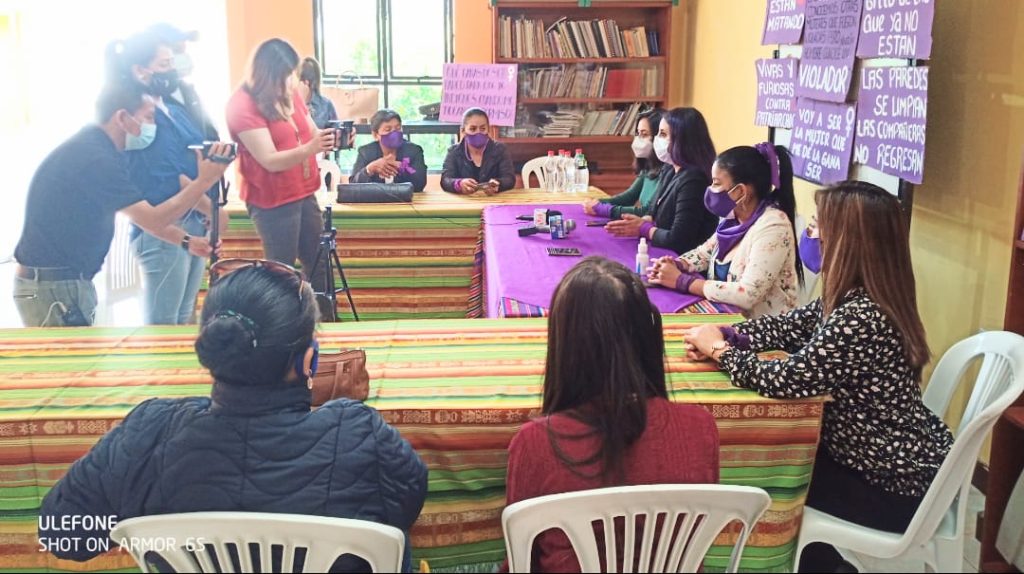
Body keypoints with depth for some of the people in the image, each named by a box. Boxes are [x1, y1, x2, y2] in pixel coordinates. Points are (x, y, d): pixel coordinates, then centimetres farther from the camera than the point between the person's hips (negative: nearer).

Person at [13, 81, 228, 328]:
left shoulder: (96, 149, 9)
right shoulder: (93, 158, -22)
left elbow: (141, 212, 15)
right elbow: (153, 220, -21)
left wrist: (185, 240, 6)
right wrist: (204, 181, -20)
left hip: (71, 279, 10)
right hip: (52, 286, -10)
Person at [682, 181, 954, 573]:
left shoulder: (859, 318, -32)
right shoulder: (863, 298, -2)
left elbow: (783, 380, -30)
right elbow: (790, 326, 6)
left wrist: (719, 349, -14)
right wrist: (724, 334, -9)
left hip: (896, 489, -8)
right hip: (895, 460, 8)